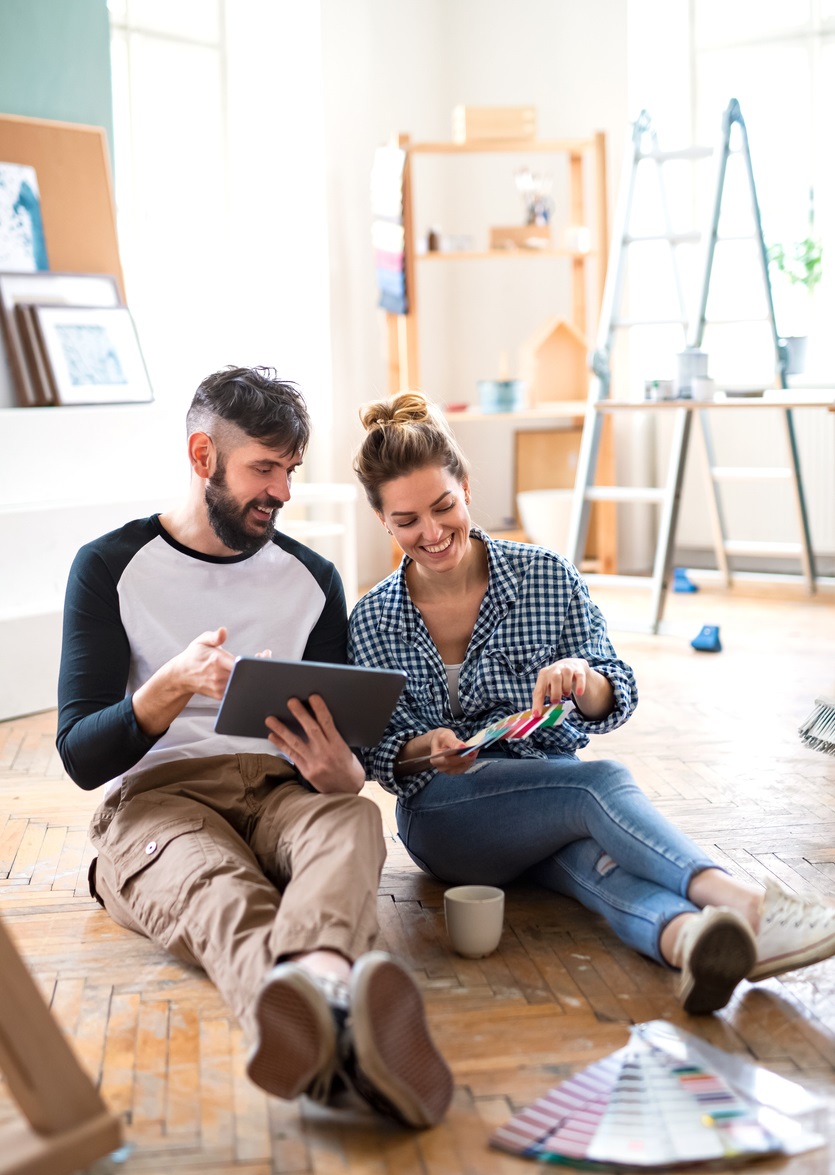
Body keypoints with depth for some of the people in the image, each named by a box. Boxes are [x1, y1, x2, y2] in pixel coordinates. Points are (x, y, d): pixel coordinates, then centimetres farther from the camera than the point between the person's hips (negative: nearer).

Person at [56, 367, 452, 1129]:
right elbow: (80, 758, -4)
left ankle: (315, 998, -69)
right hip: (155, 798, -2)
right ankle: (332, 1017, -74)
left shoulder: (313, 579, 15)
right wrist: (173, 686, -25)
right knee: (214, 889, -40)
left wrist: (342, 773, -14)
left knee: (351, 819, -35)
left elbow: (340, 750, 13)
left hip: (278, 792, 3)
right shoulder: (111, 568, 4)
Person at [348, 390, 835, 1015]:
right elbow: (379, 754, 2)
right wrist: (426, 749, -22)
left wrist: (584, 681, -29)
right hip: (445, 814, -2)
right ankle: (741, 900, -55)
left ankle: (685, 938, -66)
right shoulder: (372, 624, 0)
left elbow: (615, 700, -5)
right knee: (599, 782, -33)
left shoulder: (548, 576, -1)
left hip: (555, 805, 2)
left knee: (594, 849, -36)